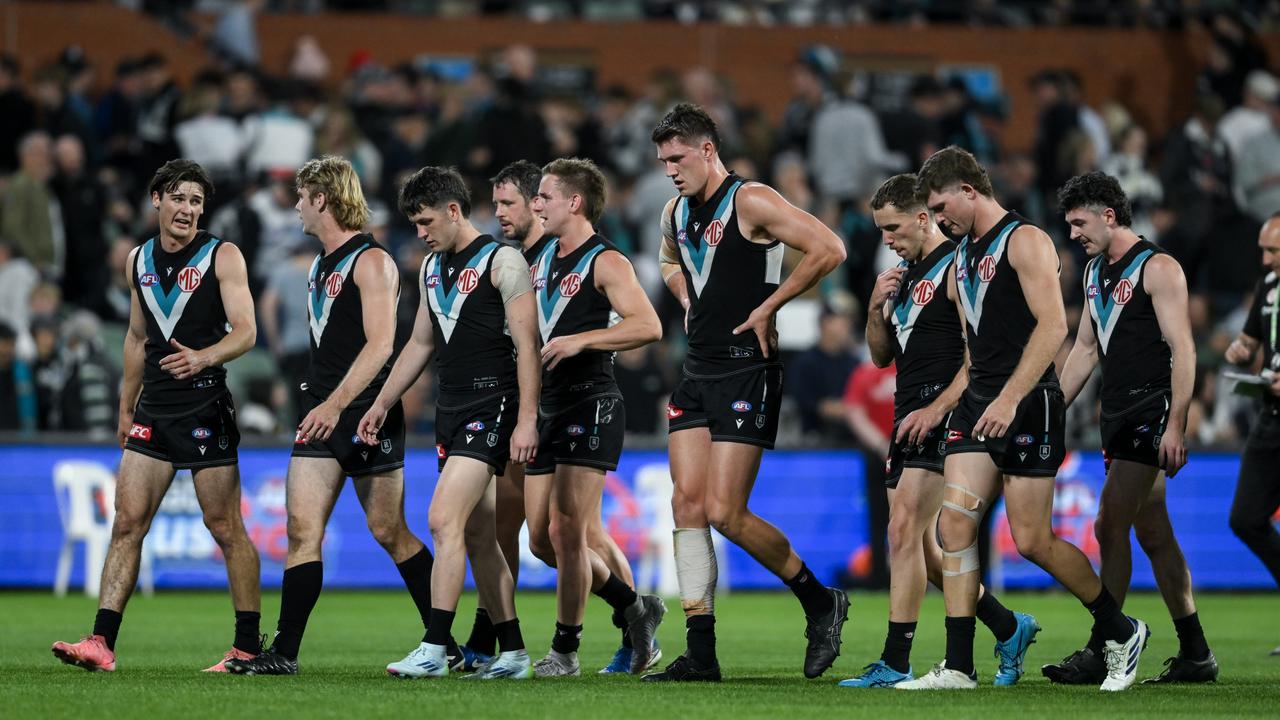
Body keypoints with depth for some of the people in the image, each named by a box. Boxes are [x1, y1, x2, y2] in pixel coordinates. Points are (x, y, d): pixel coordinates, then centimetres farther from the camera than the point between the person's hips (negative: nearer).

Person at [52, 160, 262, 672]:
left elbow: (245, 331, -11)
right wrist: (126, 407, 22)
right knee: (127, 523, -3)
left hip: (206, 406, -5)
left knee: (225, 527, -2)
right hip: (154, 407, 5)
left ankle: (248, 646, 6)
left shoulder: (222, 256, -3)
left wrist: (202, 357, -30)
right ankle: (102, 642, -6)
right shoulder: (139, 260, 13)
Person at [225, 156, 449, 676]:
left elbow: (379, 344, -18)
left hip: (366, 414, -8)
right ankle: (284, 653, -5)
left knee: (388, 532, -1)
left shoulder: (371, 261, -10)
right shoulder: (320, 264, 17)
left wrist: (336, 404, -24)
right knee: (302, 528, -2)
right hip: (320, 410, 8)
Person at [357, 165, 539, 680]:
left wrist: (526, 420, -17)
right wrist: (383, 403, 23)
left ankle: (435, 649, -21)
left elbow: (526, 344, -12)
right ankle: (512, 652, 13)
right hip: (451, 409, 8)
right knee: (478, 536, 8)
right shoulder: (431, 268, 17)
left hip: (491, 406, -8)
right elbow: (421, 343, 26)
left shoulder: (501, 262, -8)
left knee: (444, 519, -18)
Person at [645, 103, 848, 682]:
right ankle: (700, 653, 2)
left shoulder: (750, 202, -12)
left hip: (746, 371, -8)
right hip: (698, 370, 8)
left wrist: (767, 307, -15)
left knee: (724, 513, -11)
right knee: (688, 504, 1)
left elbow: (829, 249, -19)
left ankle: (821, 602, 9)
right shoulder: (675, 211, 13)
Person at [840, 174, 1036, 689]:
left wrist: (937, 408, -20)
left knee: (905, 533, -15)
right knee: (919, 545, 9)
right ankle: (1009, 628, 22)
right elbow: (882, 357, 22)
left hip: (943, 419, -9)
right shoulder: (905, 274, 19)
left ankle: (895, 664, -16)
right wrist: (877, 307, 4)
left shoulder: (957, 268, -8)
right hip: (908, 419, 9)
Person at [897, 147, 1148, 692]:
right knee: (954, 524, -6)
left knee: (1032, 541, -6)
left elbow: (1053, 326, -18)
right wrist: (945, 403, 21)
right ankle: (958, 665, -6)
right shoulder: (964, 254, 18)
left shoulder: (1024, 241, -9)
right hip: (978, 403, 8)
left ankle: (1120, 632, 14)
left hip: (1028, 405, -8)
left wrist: (1009, 399, -25)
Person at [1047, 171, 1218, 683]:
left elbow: (1183, 349, -14)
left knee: (1110, 526, -14)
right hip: (1118, 415, 9)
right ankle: (1195, 655, 11)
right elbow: (1085, 349, 24)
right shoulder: (1096, 271, 17)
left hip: (1152, 410, -9)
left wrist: (1176, 426, -20)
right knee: (1153, 535, 7)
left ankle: (1101, 654, -13)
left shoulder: (1157, 268, -9)